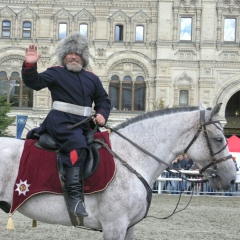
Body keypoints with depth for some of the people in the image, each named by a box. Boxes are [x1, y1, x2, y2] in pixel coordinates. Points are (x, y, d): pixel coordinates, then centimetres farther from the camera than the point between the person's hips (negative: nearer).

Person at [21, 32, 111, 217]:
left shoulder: (92, 79, 20)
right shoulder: (56, 73, 7)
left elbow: (103, 101, 23)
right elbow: (34, 82, -8)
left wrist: (102, 114, 2)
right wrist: (30, 65, -26)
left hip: (83, 124, 7)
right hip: (61, 121, -7)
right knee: (78, 146, -31)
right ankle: (74, 195, -35)